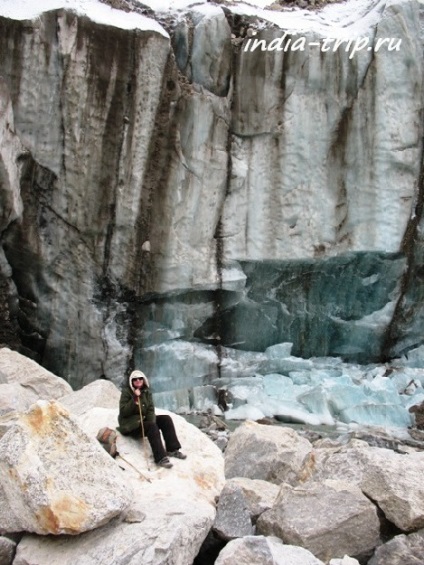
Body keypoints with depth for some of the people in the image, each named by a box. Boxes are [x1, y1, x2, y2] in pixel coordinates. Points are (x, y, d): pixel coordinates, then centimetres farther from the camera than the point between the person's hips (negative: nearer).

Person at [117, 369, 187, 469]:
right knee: (152, 427, -32)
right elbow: (123, 412, -19)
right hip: (131, 424, -6)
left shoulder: (146, 391, 5)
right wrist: (134, 399, -27)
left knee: (166, 419, -9)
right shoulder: (126, 392, -9)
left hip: (144, 420, 6)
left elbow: (151, 409, -1)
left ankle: (172, 449, -7)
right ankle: (160, 458, -34)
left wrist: (152, 422, -18)